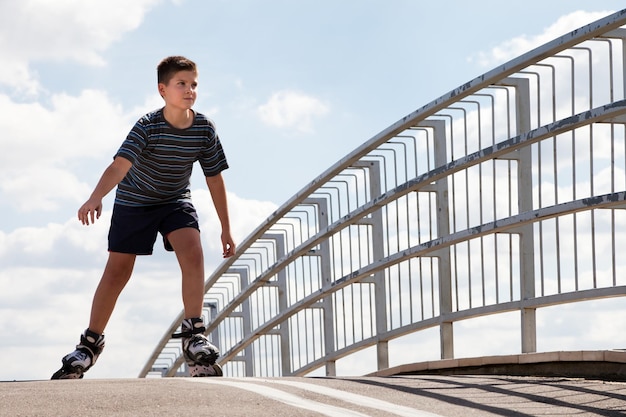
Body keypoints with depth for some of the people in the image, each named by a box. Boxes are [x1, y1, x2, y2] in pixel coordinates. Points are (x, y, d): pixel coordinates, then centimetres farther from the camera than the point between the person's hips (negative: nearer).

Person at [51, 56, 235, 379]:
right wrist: (96, 198, -57)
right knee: (116, 272, 1)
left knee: (193, 253, -24)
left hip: (176, 201, 2)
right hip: (133, 202, -2)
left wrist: (226, 228, -1)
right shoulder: (147, 127, -25)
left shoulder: (204, 129, -15)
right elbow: (120, 165, -39)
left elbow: (215, 179, -5)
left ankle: (194, 334, -20)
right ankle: (90, 343, 16)